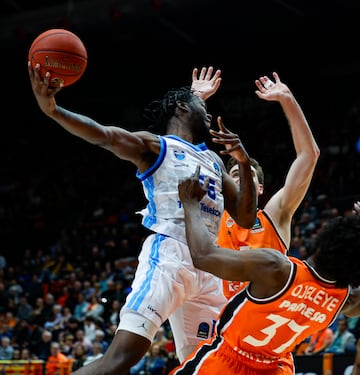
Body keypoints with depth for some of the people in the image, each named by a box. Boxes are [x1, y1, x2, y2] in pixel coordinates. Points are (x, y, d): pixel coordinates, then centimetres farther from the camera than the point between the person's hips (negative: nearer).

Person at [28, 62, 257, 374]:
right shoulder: (155, 146, 4)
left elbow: (245, 219, 22)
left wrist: (244, 162, 7)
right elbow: (105, 136, -14)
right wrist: (52, 110, -33)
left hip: (208, 268, 7)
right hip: (168, 255, -7)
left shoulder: (214, 160, 24)